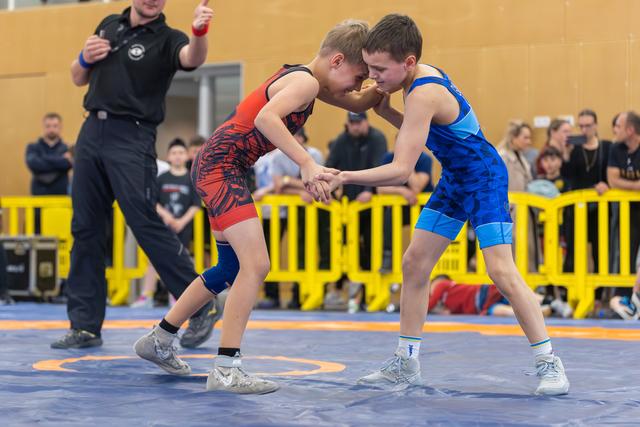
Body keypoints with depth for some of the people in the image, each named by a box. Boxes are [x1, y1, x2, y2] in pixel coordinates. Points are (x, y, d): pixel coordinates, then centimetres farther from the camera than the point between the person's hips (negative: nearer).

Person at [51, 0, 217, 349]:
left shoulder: (166, 39, -5)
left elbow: (191, 58, -29)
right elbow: (79, 79, 23)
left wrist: (199, 31, -51)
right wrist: (85, 57, 0)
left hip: (132, 139, -6)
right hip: (92, 133, 6)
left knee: (146, 225, -11)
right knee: (85, 229, 6)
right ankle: (85, 325, 13)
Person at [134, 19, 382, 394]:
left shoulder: (307, 80, 14)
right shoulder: (307, 82, -15)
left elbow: (360, 103, 27)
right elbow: (266, 118, -33)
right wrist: (307, 163, -37)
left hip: (219, 167, 11)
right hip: (221, 166, -11)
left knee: (232, 269, 19)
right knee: (257, 264, -18)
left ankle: (158, 340, 30)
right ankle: (226, 370, -17)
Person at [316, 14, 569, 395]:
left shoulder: (423, 94, -29)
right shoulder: (423, 76, -1)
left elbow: (401, 170, -33)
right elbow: (420, 133, 14)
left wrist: (344, 177, -37)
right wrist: (385, 110, 0)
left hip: (485, 178, -10)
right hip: (455, 180, 10)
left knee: (501, 270, -16)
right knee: (413, 263, 6)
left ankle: (550, 364, -5)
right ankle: (406, 364, 13)